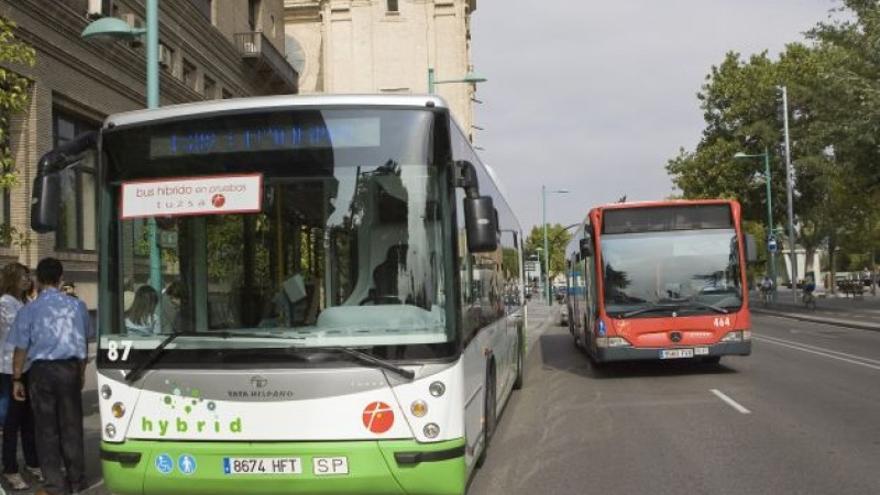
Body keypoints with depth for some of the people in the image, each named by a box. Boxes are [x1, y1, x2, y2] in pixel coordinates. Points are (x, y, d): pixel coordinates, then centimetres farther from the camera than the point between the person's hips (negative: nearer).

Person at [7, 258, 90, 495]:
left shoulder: (29, 310, -7)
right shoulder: (77, 306, 2)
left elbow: (21, 349, -4)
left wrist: (17, 379, 5)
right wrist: (81, 372, 22)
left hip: (41, 370, -2)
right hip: (70, 368, 2)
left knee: (47, 428, 6)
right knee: (71, 425, 11)